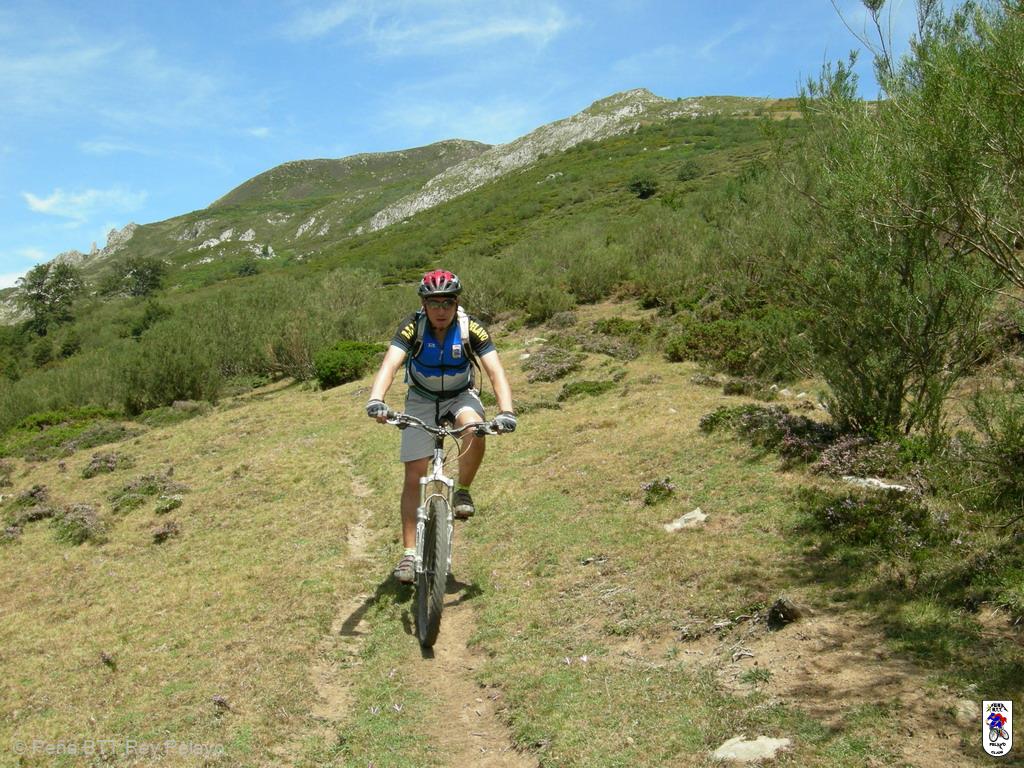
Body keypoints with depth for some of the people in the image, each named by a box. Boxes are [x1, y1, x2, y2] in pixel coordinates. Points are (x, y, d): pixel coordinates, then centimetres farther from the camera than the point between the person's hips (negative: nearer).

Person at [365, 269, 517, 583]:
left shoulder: (471, 328, -23)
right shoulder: (412, 327, -23)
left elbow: (495, 371, -30)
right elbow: (389, 365, -36)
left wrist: (506, 411, -47)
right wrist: (376, 400, -55)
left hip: (460, 396, 0)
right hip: (421, 399, 0)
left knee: (475, 430, -34)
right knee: (414, 476, -6)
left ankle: (462, 491, -8)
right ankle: (410, 552, 4)